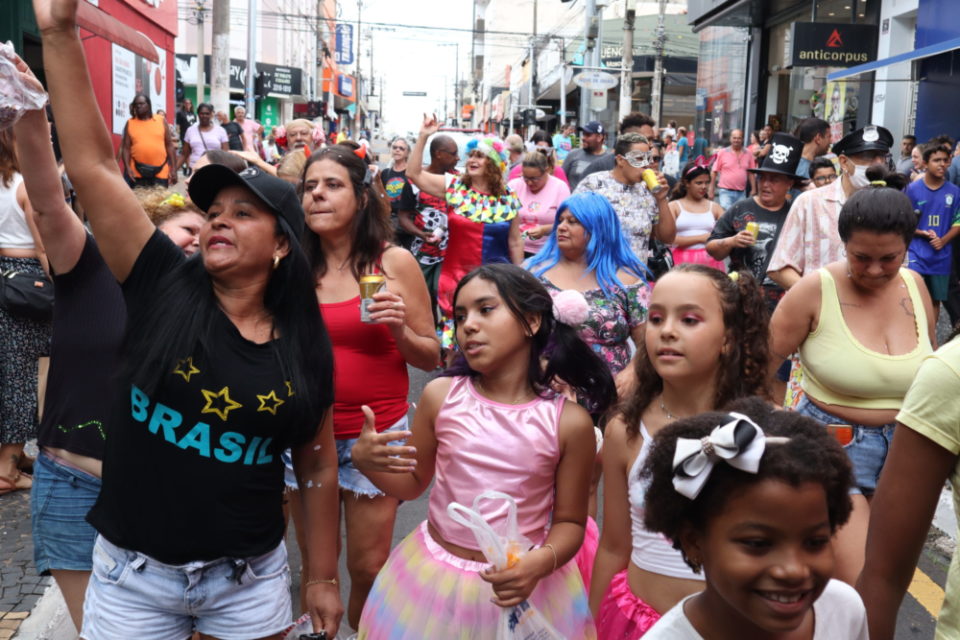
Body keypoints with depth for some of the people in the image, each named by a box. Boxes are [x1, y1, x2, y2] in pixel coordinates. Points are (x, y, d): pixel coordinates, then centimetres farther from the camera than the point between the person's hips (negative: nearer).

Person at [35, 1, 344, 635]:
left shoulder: (304, 349, -5)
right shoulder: (164, 288, -8)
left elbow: (318, 468, 3)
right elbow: (93, 165, -15)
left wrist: (323, 580, 6)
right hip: (133, 573, 0)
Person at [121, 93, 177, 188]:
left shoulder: (161, 121, 6)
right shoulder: (130, 123, 6)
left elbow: (169, 145, 7)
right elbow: (126, 148, 4)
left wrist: (173, 169, 1)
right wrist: (127, 167, -10)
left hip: (160, 171, 0)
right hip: (137, 172, 0)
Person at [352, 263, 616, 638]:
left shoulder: (569, 421, -13)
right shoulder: (440, 396, -8)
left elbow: (570, 522, -3)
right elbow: (412, 483, 4)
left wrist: (541, 563, -22)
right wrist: (366, 461, -14)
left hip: (523, 583, -2)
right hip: (434, 576, 2)